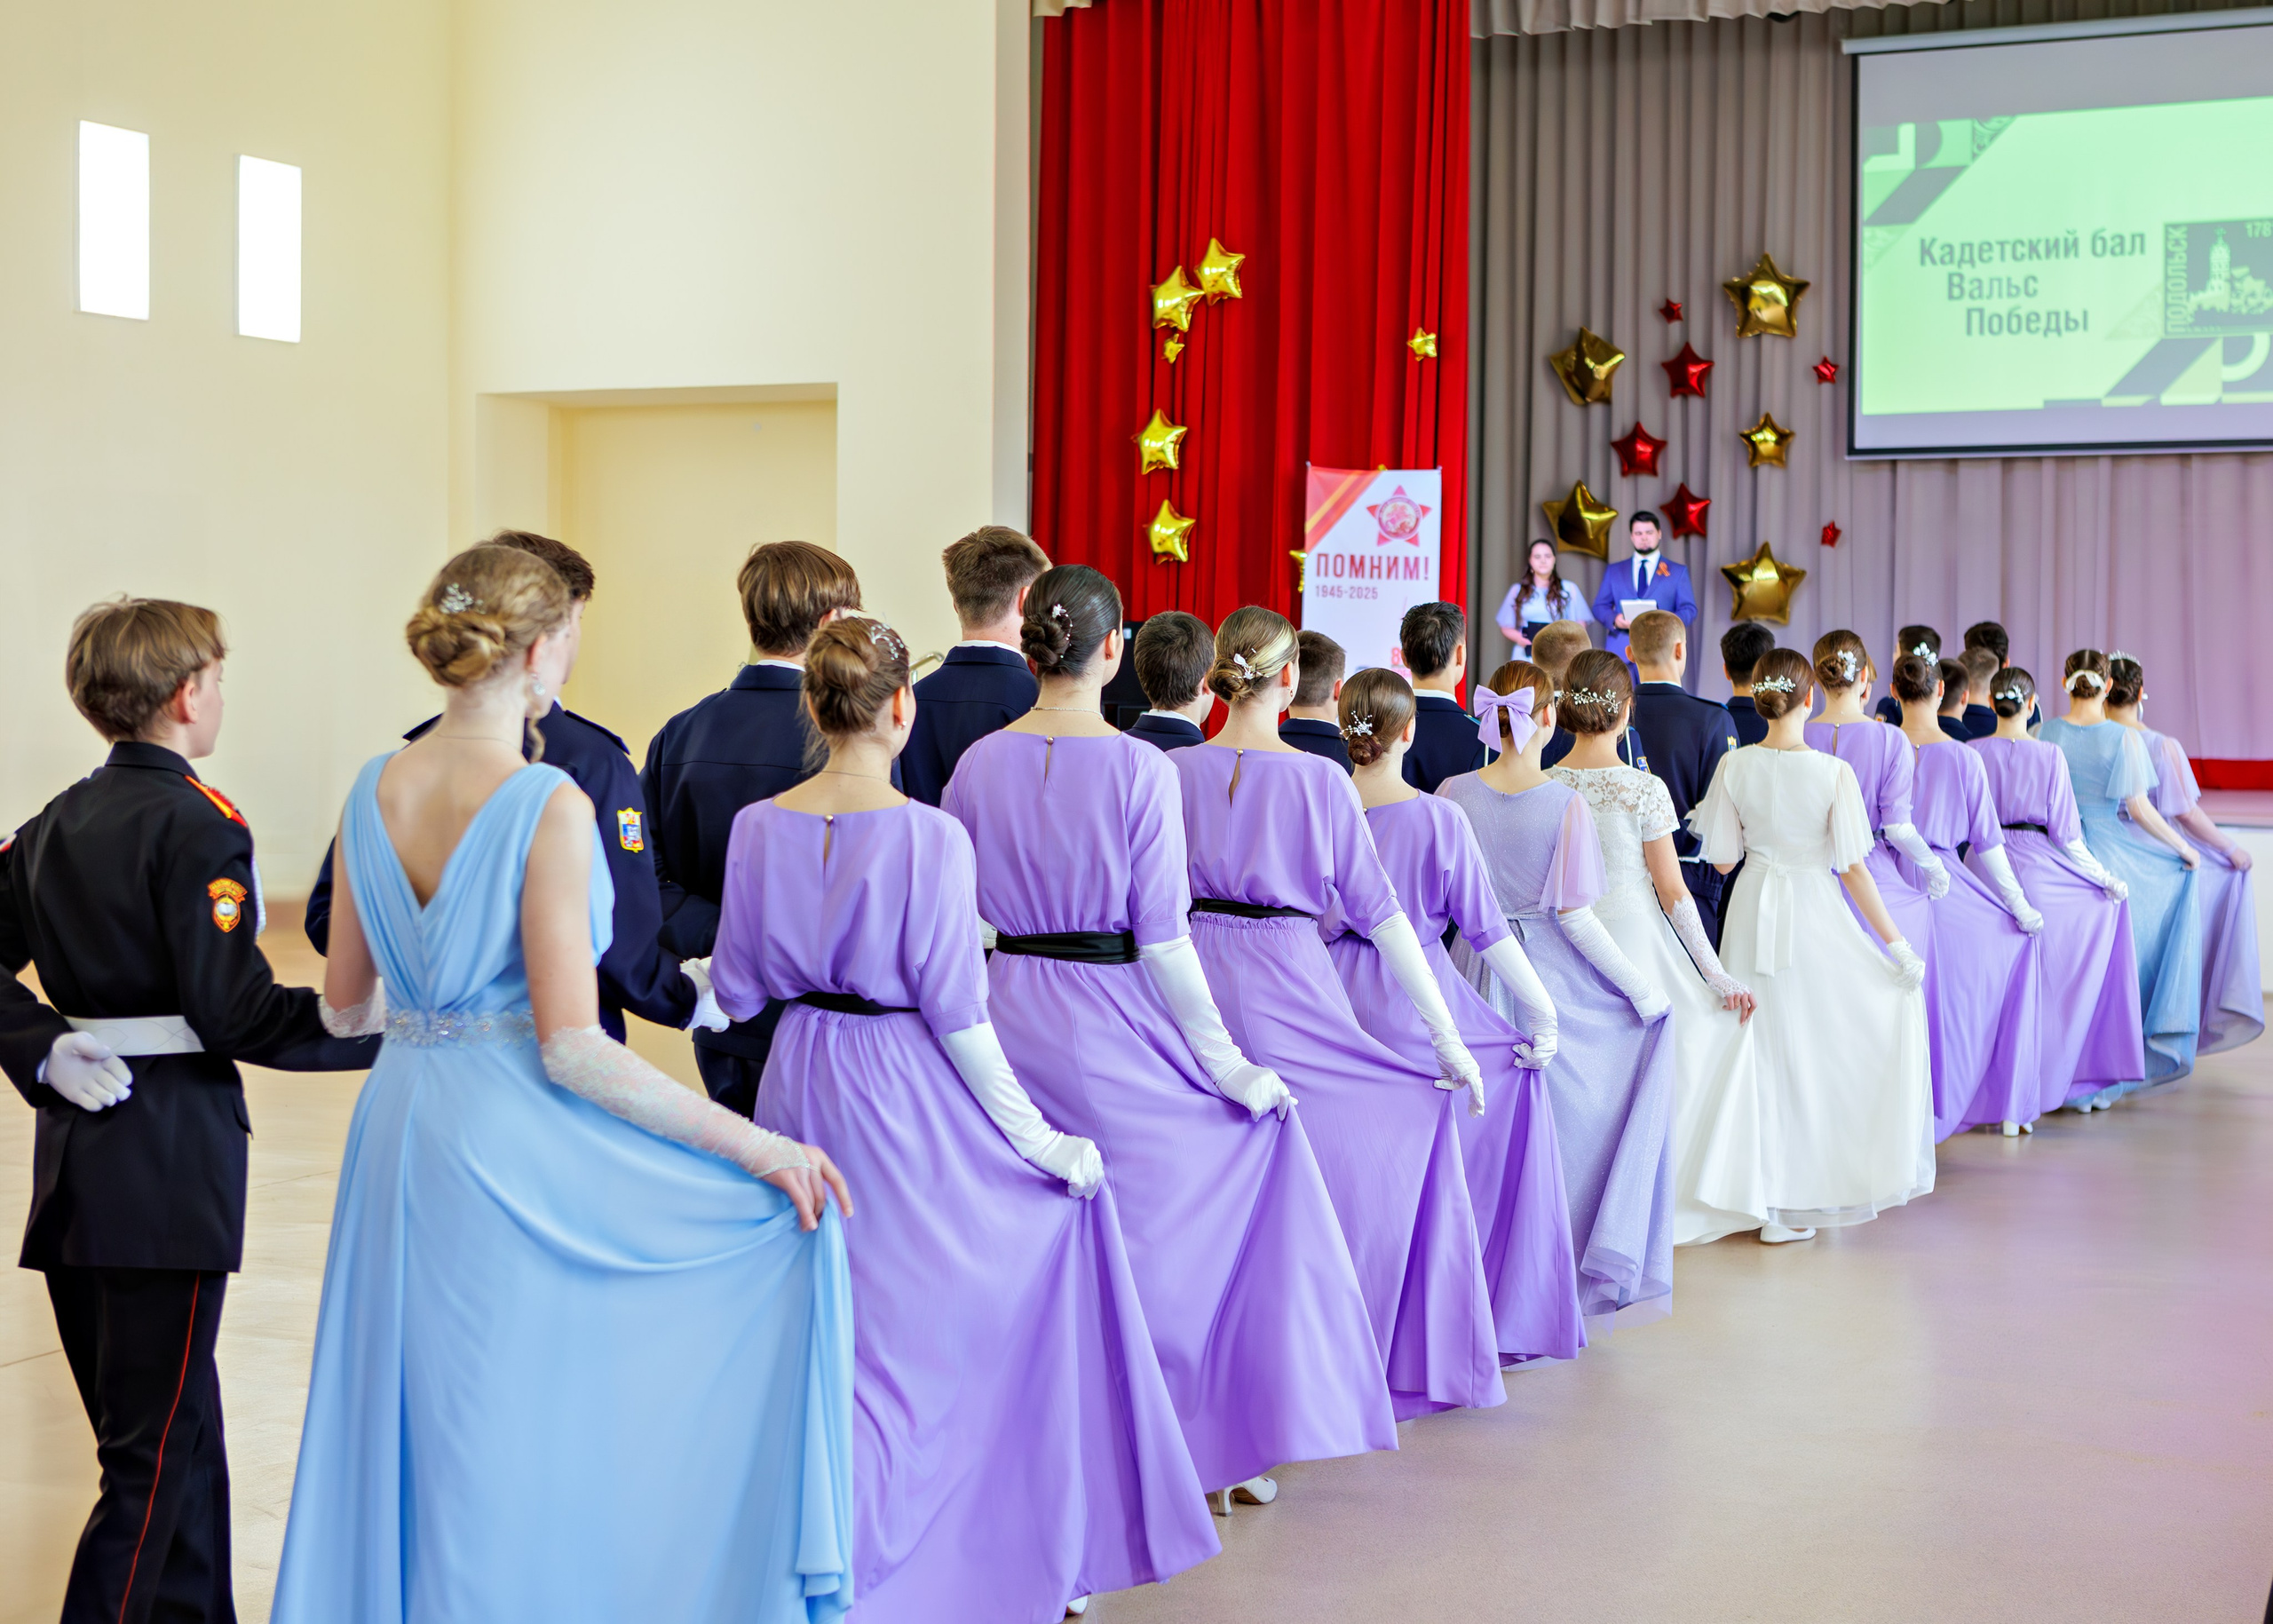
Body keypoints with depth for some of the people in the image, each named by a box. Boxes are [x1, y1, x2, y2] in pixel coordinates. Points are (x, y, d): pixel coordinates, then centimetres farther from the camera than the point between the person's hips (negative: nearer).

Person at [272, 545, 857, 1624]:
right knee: (523, 1436, 4)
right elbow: (572, 1048, -19)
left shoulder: (373, 791, 3)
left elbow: (342, 1008, 12)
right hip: (516, 1142, -7)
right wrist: (754, 1146, -17)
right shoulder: (548, 806, -16)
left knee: (408, 1425, 17)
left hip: (400, 1124, 7)